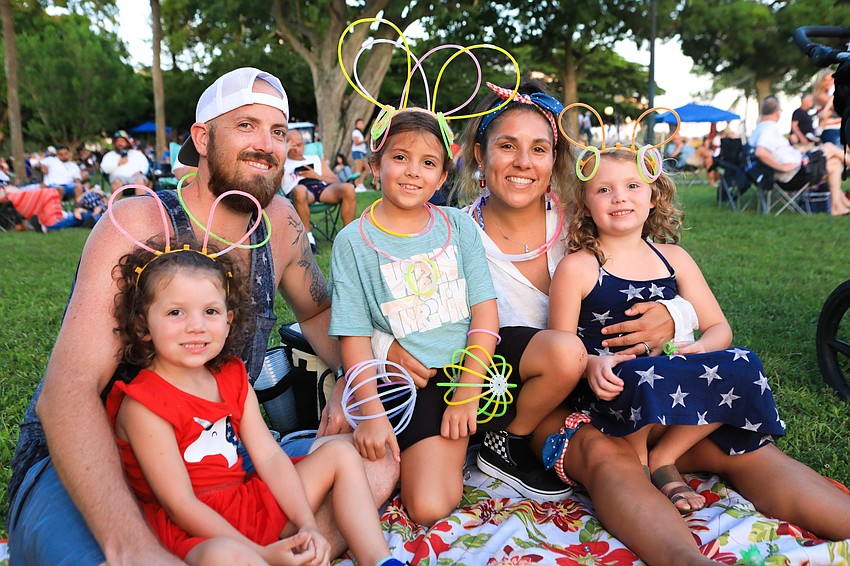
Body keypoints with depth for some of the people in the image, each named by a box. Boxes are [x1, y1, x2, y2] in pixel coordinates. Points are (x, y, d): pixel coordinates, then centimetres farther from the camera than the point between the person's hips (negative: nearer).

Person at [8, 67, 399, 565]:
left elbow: (319, 310, 17)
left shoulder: (280, 223, -1)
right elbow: (67, 391, -26)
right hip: (78, 471, -6)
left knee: (378, 465, -10)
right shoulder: (140, 225, -17)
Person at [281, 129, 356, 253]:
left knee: (348, 188, -29)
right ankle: (308, 237, -30)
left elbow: (336, 182, 24)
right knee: (300, 190, -42)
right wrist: (284, 151, 9)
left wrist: (317, 176, 6)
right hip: (299, 190, -3)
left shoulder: (316, 159, 34)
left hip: (322, 187, 3)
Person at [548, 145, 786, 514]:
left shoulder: (673, 259, 11)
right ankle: (634, 460, -4)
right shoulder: (576, 269, -2)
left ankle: (663, 458, -4)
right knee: (644, 376, -37)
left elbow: (719, 327, 12)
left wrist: (699, 349, -11)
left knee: (742, 365, -18)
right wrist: (592, 365, -26)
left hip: (672, 380, 5)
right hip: (612, 391, -4)